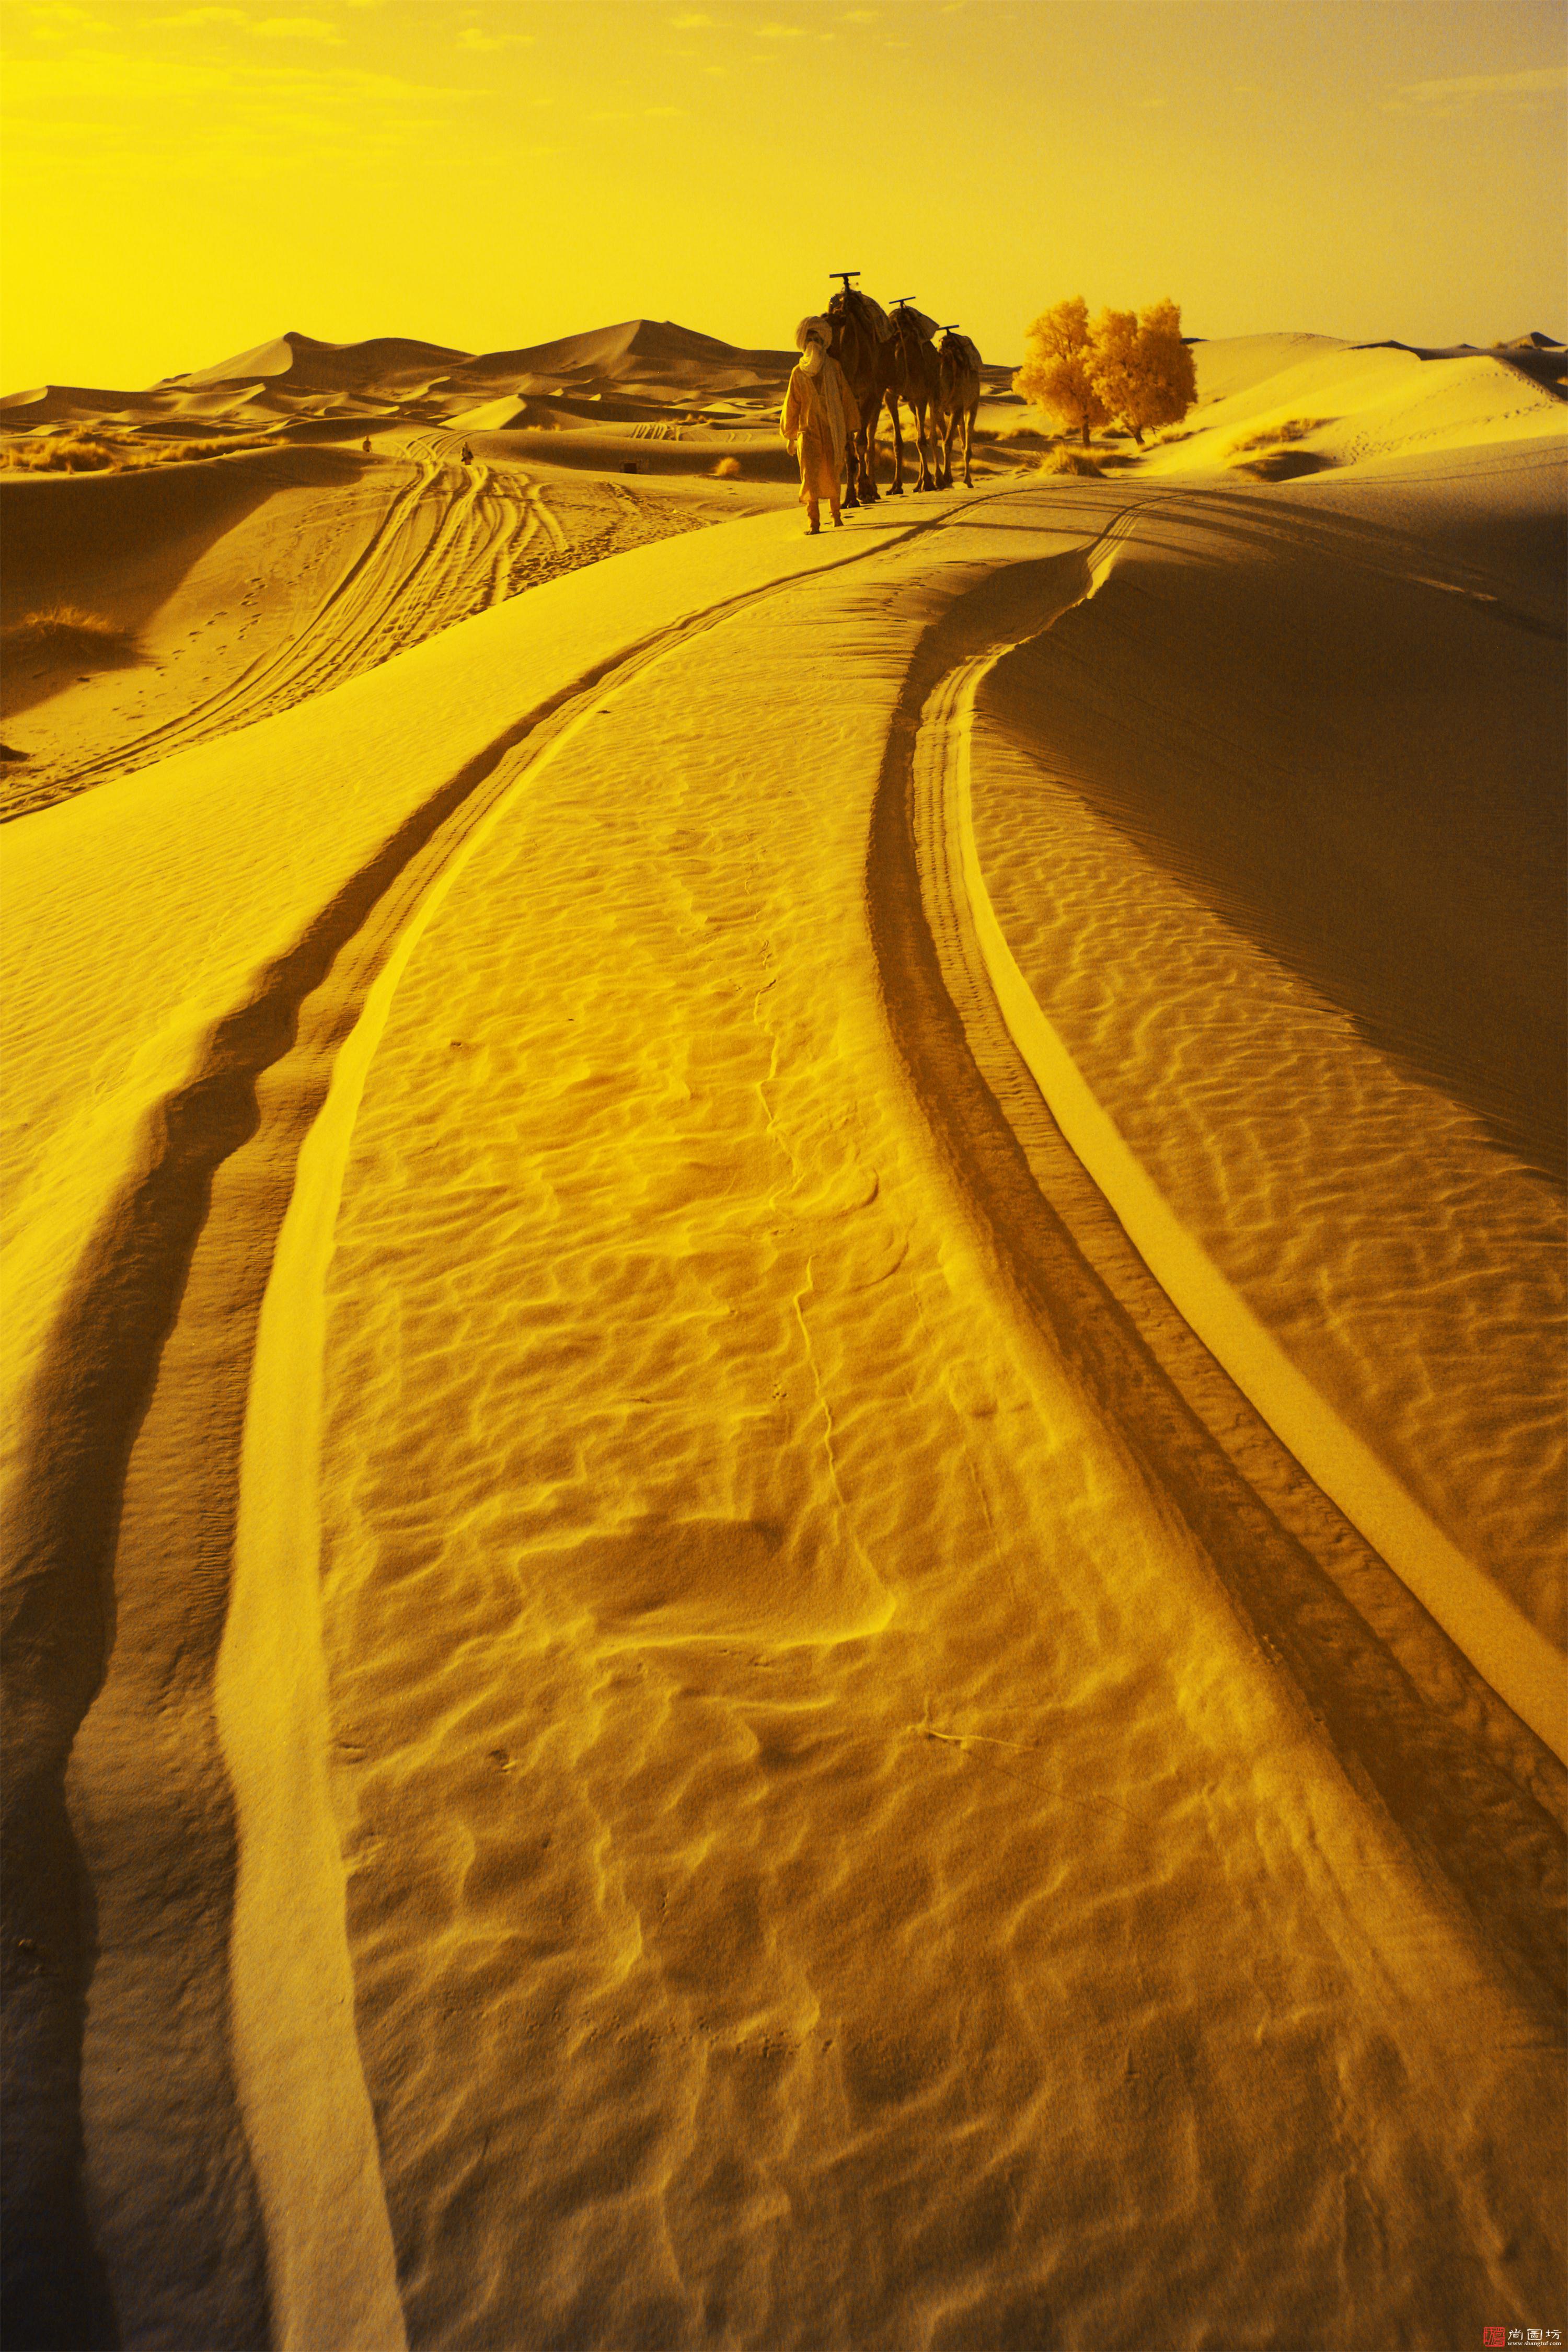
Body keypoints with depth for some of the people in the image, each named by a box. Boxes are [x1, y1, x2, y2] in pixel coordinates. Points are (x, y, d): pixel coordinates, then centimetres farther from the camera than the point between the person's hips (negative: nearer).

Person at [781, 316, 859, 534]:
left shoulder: (834, 367, 5)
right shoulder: (798, 373, 5)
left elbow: (845, 397, 7)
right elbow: (791, 405, 10)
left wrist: (850, 428, 6)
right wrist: (790, 435, 11)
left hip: (832, 429, 0)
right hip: (808, 429, 0)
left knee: (832, 474, 6)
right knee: (810, 474, -12)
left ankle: (836, 513, 28)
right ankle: (813, 520, -11)